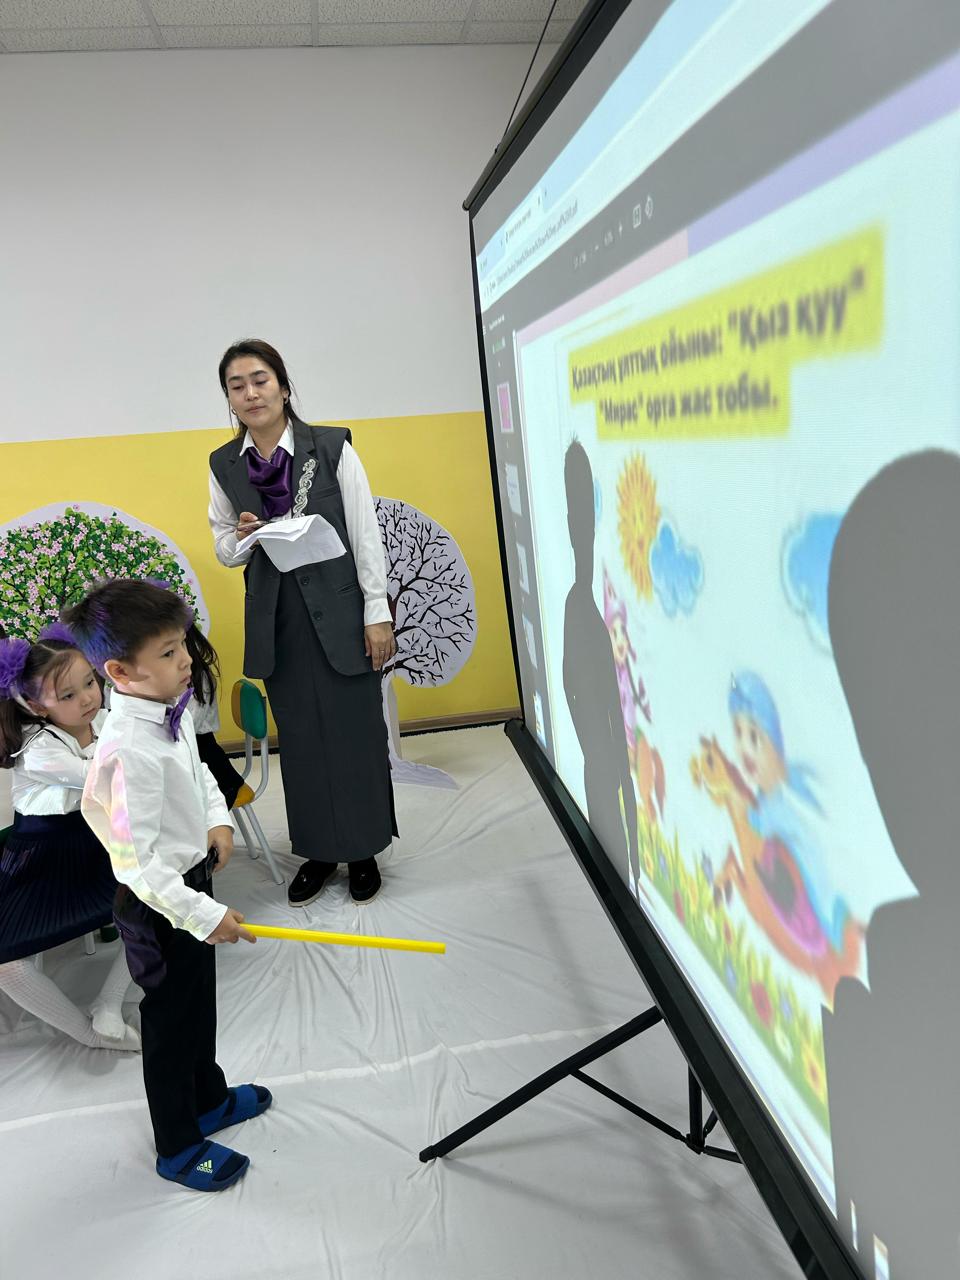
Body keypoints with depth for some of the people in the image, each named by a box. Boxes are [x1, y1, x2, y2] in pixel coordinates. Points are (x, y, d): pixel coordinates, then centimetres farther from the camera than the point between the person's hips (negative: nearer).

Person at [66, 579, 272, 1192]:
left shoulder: (172, 707, -6)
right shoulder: (127, 749, -33)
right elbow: (138, 861, -30)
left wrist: (218, 818, 0)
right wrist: (204, 915, -26)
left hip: (192, 878, 8)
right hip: (157, 904, -8)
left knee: (199, 1000, 27)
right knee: (171, 1020, 12)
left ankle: (209, 1099, 51)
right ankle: (178, 1148, 35)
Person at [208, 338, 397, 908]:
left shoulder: (333, 447, -6)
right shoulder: (224, 465, 4)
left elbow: (366, 534, -5)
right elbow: (225, 550, 13)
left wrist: (378, 614, -7)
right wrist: (242, 539, -11)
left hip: (339, 611, -3)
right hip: (277, 620, 3)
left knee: (356, 731, 5)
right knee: (300, 739, 11)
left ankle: (364, 851, 22)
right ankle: (319, 851, 27)